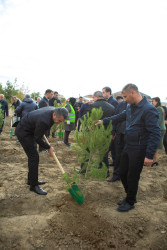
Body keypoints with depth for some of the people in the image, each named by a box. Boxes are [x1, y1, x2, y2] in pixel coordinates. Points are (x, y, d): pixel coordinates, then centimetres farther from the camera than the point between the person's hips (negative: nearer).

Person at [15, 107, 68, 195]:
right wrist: (48, 148, -11)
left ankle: (31, 180, 31)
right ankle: (33, 185, 1)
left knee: (32, 156, 16)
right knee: (34, 158, -10)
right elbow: (38, 138, -24)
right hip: (23, 132, -10)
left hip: (30, 131, 10)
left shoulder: (53, 110, -10)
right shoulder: (43, 121, -36)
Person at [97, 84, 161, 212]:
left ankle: (130, 202, 27)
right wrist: (103, 121, 25)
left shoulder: (149, 109, -21)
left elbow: (155, 134, -23)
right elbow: (119, 117, 25)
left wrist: (150, 155, -24)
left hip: (139, 150, -8)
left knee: (132, 177, 5)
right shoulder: (130, 107, 7)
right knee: (123, 173, 17)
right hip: (128, 147, 8)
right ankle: (130, 196, 38)